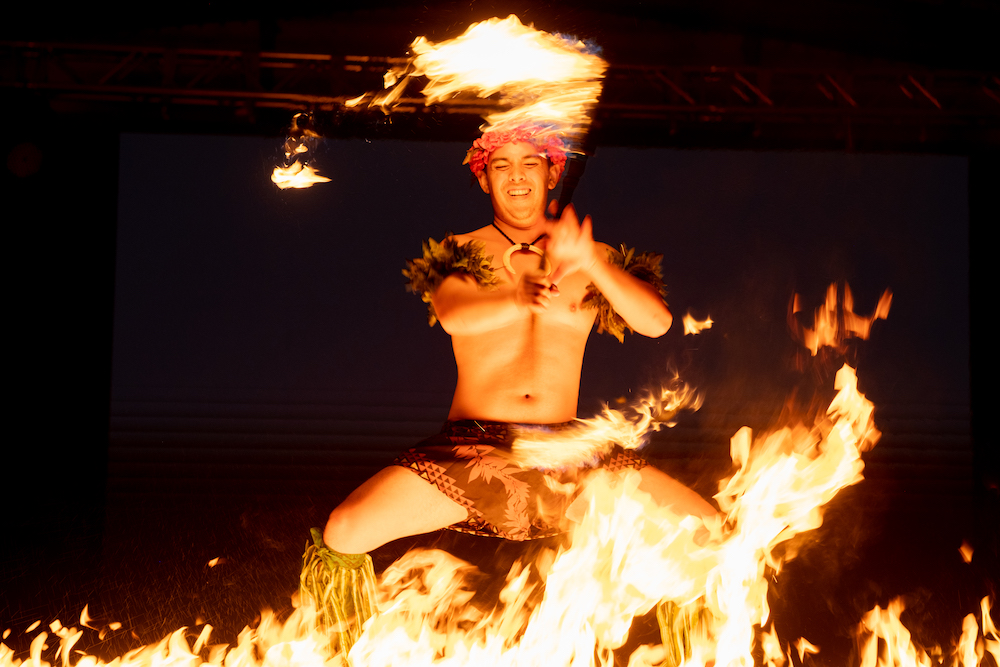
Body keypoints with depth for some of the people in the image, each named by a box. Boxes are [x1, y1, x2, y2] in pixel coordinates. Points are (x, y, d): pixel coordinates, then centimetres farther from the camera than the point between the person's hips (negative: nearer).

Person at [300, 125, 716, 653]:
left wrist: (589, 262, -16)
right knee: (343, 536, -24)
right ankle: (347, 650, 6)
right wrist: (524, 299, -28)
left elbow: (657, 323, -3)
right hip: (472, 447, -1)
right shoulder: (459, 253, 10)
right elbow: (454, 315, -12)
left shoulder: (593, 261, 14)